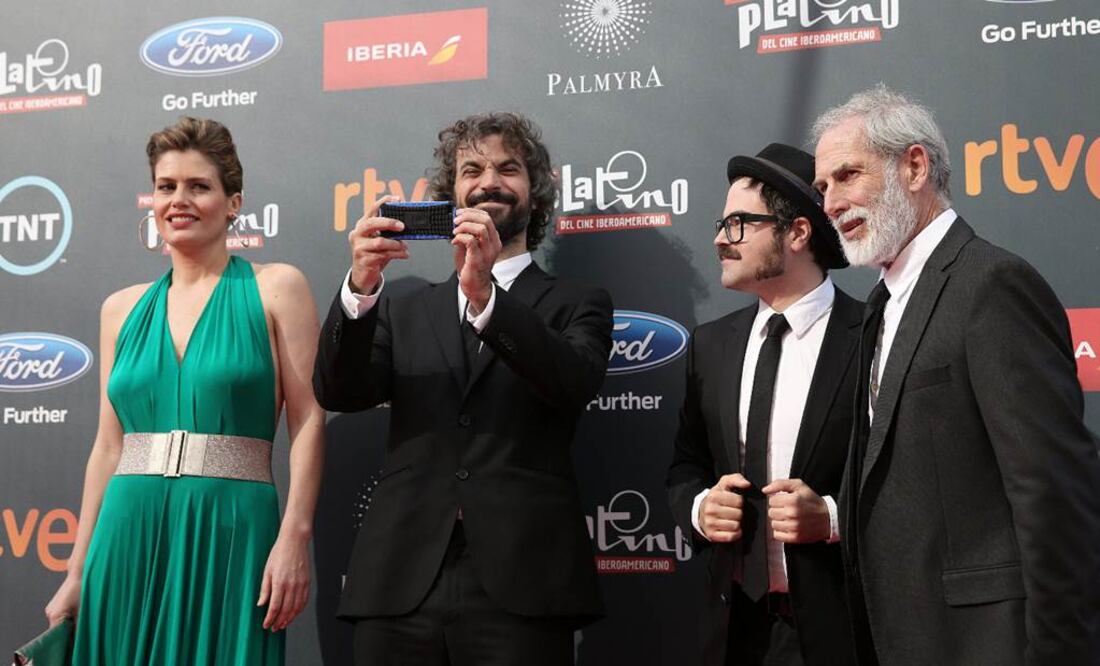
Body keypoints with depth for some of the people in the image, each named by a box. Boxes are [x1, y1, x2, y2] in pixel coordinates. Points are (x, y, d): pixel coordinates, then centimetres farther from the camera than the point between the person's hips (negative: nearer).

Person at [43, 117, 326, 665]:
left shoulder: (275, 289, 1)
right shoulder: (122, 309, 12)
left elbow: (308, 421, -5)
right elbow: (110, 446, 14)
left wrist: (294, 539, -15)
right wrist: (77, 573, 12)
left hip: (229, 535, -3)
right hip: (129, 537, 4)